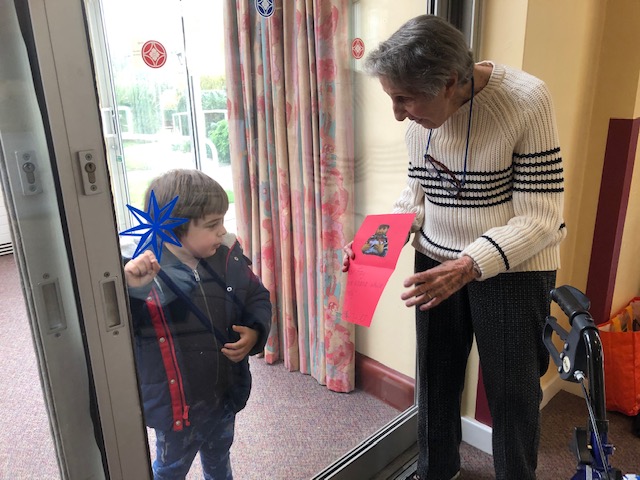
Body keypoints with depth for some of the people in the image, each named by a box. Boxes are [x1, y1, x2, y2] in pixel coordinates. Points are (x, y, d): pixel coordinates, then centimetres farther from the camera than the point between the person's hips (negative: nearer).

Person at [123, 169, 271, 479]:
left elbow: (257, 297, 2)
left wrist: (254, 332, -16)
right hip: (175, 403, -4)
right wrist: (128, 289, -47)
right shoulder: (138, 272, -25)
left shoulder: (227, 256, -11)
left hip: (227, 392, 4)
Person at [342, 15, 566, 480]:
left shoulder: (527, 100, -21)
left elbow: (540, 218, -21)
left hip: (513, 267, -4)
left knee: (512, 389, 10)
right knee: (435, 374, 17)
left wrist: (470, 266, -34)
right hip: (437, 263, 5)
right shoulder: (422, 113, -5)